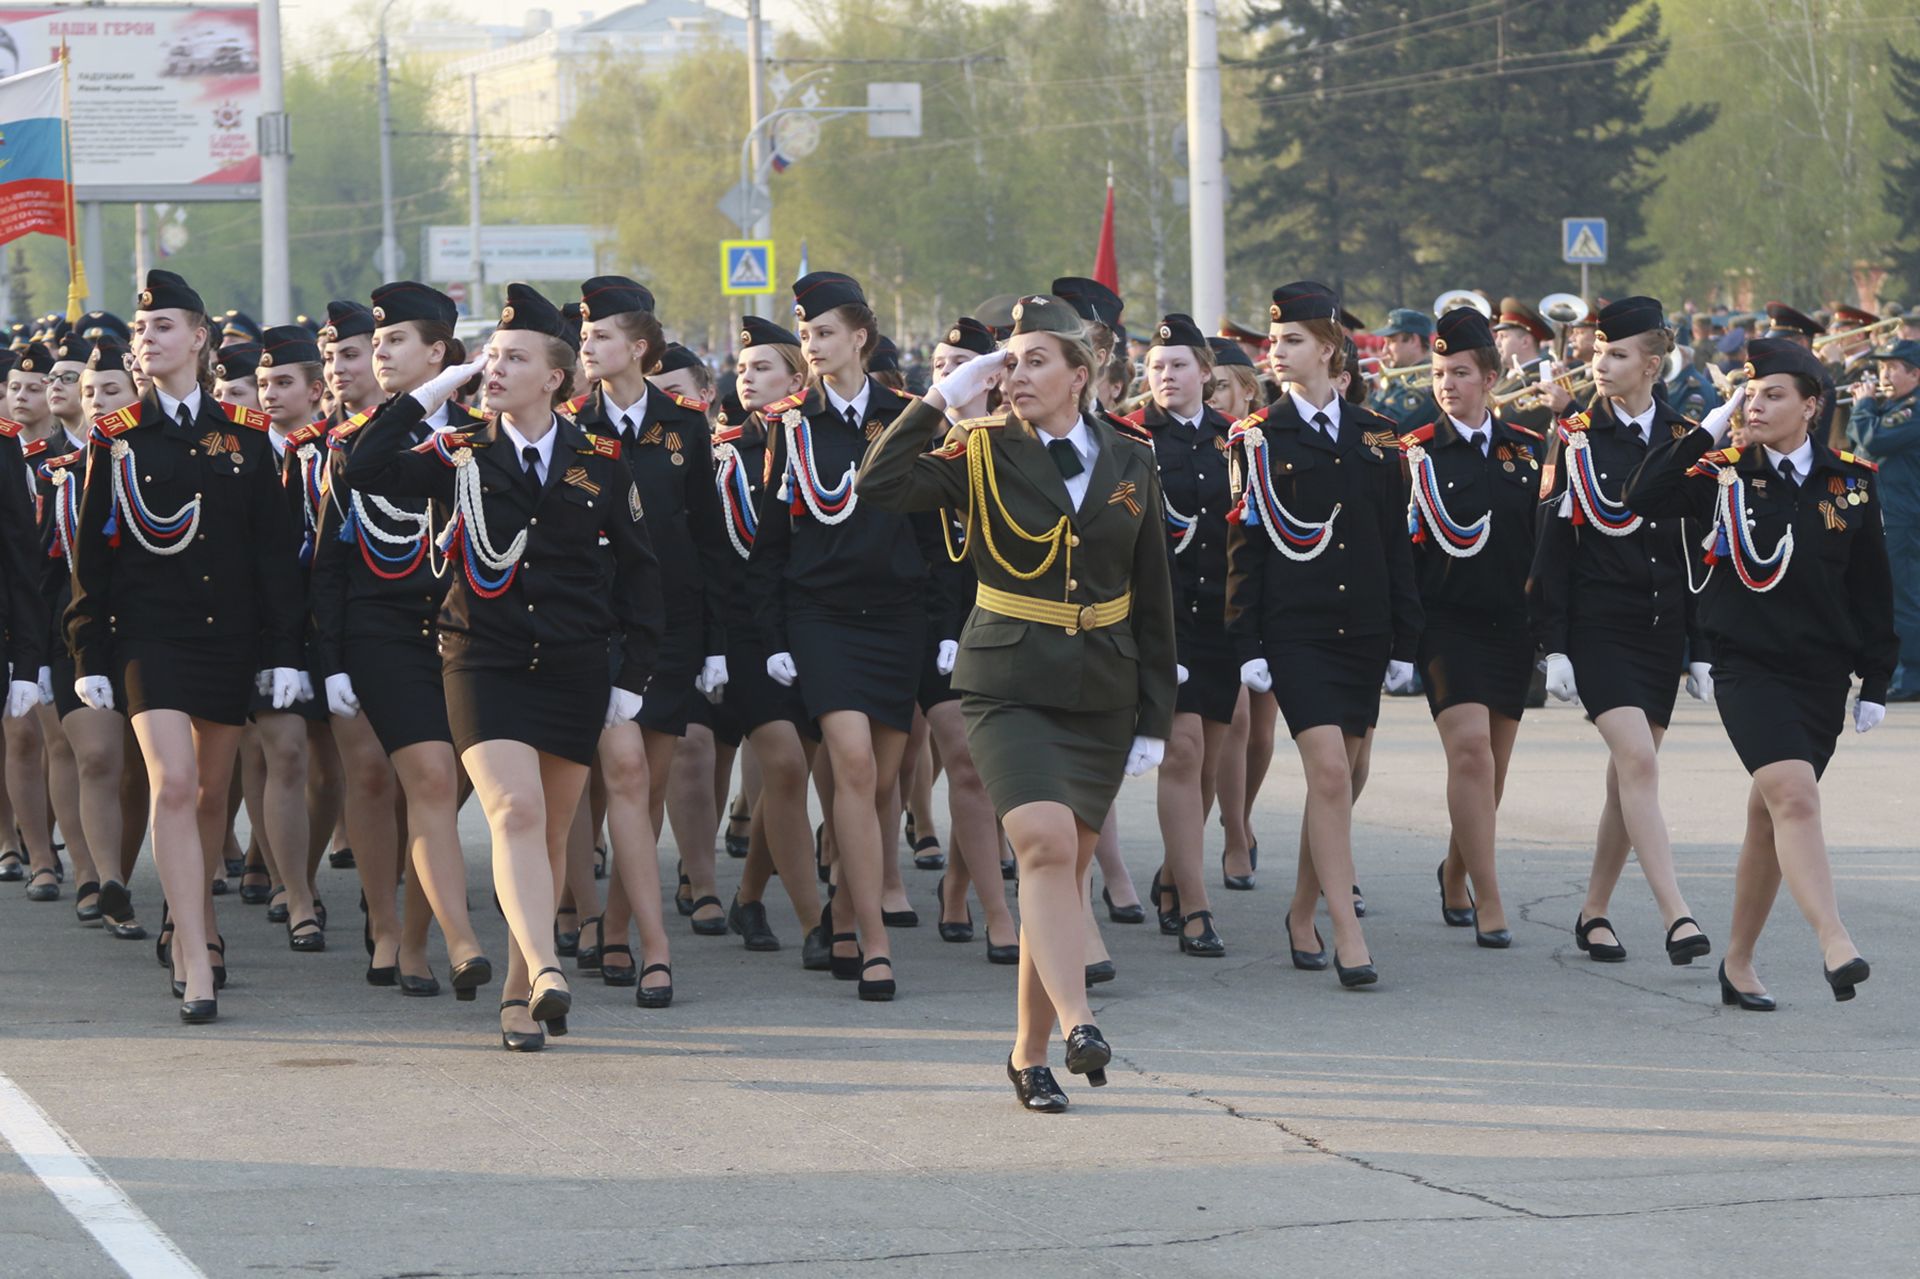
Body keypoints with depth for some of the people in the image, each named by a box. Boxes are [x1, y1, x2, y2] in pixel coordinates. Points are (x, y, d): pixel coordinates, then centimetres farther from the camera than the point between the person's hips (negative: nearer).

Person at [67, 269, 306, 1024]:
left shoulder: (245, 434, 4)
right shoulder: (118, 437, 2)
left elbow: (274, 549, 5)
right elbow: (93, 553, 5)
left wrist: (284, 650, 0)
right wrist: (91, 656, 0)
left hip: (231, 634, 2)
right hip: (151, 633, -2)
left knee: (212, 789, 13)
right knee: (172, 784, -15)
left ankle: (193, 920, 36)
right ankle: (196, 966, -19)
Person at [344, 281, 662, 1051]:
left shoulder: (602, 466, 4)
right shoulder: (462, 458, 3)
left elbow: (638, 573, 8)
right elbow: (367, 472, -8)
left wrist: (631, 679, 4)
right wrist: (429, 395, -6)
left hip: (574, 671, 2)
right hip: (484, 666, -2)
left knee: (550, 835, 8)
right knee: (514, 813, -20)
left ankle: (522, 994, 18)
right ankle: (544, 974, -33)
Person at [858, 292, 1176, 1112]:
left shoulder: (1130, 464, 6)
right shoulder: (982, 455, 0)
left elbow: (1152, 600, 10)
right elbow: (877, 485, -16)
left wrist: (1155, 719, 7)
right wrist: (940, 399, -16)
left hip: (1101, 696, 3)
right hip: (1009, 686, -3)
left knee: (1063, 868, 6)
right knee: (1046, 844, -22)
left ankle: (1031, 1052, 15)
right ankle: (1076, 1023, -30)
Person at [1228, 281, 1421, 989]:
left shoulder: (1374, 437, 8)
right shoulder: (1260, 438, -1)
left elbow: (1396, 545, 11)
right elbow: (1244, 545, -2)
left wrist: (1403, 641, 8)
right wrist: (1248, 645, -8)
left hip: (1361, 631, 4)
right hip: (1294, 632, -4)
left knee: (1345, 780, 9)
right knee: (1330, 773, -14)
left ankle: (1302, 914, 27)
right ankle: (1348, 938, -15)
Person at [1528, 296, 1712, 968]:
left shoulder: (1685, 441, 6)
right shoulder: (1574, 438, -2)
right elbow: (1552, 547, -2)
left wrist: (1701, 650, 9)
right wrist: (1554, 647, -8)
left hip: (1663, 629, 4)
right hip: (1598, 626, -4)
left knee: (1630, 773, 7)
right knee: (1638, 761, -17)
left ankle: (1594, 913, 19)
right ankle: (1676, 917, -22)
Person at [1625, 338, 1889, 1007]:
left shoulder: (1852, 481, 4)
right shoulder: (1725, 474, -1)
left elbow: (1872, 588, 8)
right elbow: (1643, 496, -14)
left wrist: (1875, 682, 6)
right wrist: (1709, 429, -13)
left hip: (1822, 675, 3)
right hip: (1748, 668, -3)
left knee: (1771, 819, 12)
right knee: (1795, 796, -23)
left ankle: (1738, 964, 23)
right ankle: (1835, 946, -31)